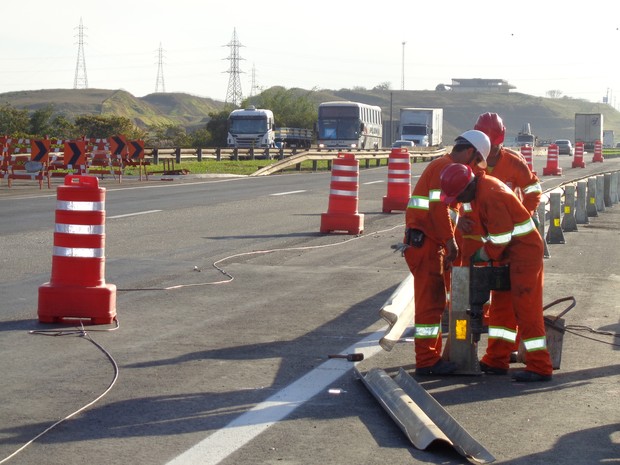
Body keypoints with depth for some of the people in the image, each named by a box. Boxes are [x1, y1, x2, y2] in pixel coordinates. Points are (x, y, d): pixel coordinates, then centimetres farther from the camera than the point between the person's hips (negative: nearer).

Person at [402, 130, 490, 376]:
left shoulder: (444, 166, 21)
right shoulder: (445, 167, -12)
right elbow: (439, 207, -20)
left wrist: (448, 241, 16)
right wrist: (451, 242, -16)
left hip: (428, 243, 11)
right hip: (424, 242, -11)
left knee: (435, 301, 15)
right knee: (430, 302, -8)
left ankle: (432, 356, 22)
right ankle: (426, 362, -5)